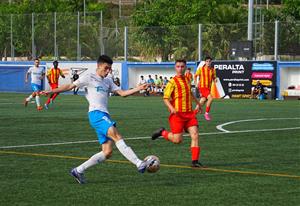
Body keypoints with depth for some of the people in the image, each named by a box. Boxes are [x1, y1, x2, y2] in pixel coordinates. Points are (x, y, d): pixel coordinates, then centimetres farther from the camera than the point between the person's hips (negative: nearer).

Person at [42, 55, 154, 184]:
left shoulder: (108, 81, 24)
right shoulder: (89, 78, 6)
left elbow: (122, 93, 17)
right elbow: (70, 86, 6)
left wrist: (139, 88, 3)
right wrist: (50, 91, -1)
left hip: (105, 116, 8)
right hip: (96, 114, -8)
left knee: (107, 152, 1)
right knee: (117, 136, -26)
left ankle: (78, 171, 10)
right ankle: (139, 164, -37)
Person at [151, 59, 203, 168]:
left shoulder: (187, 80, 15)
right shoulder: (172, 82, -5)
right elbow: (165, 98, -9)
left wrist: (197, 103, 36)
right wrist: (171, 108, -25)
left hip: (189, 113, 6)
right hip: (177, 114, -6)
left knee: (195, 135, -8)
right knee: (177, 140, -8)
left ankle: (195, 161, -5)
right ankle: (162, 132, 21)